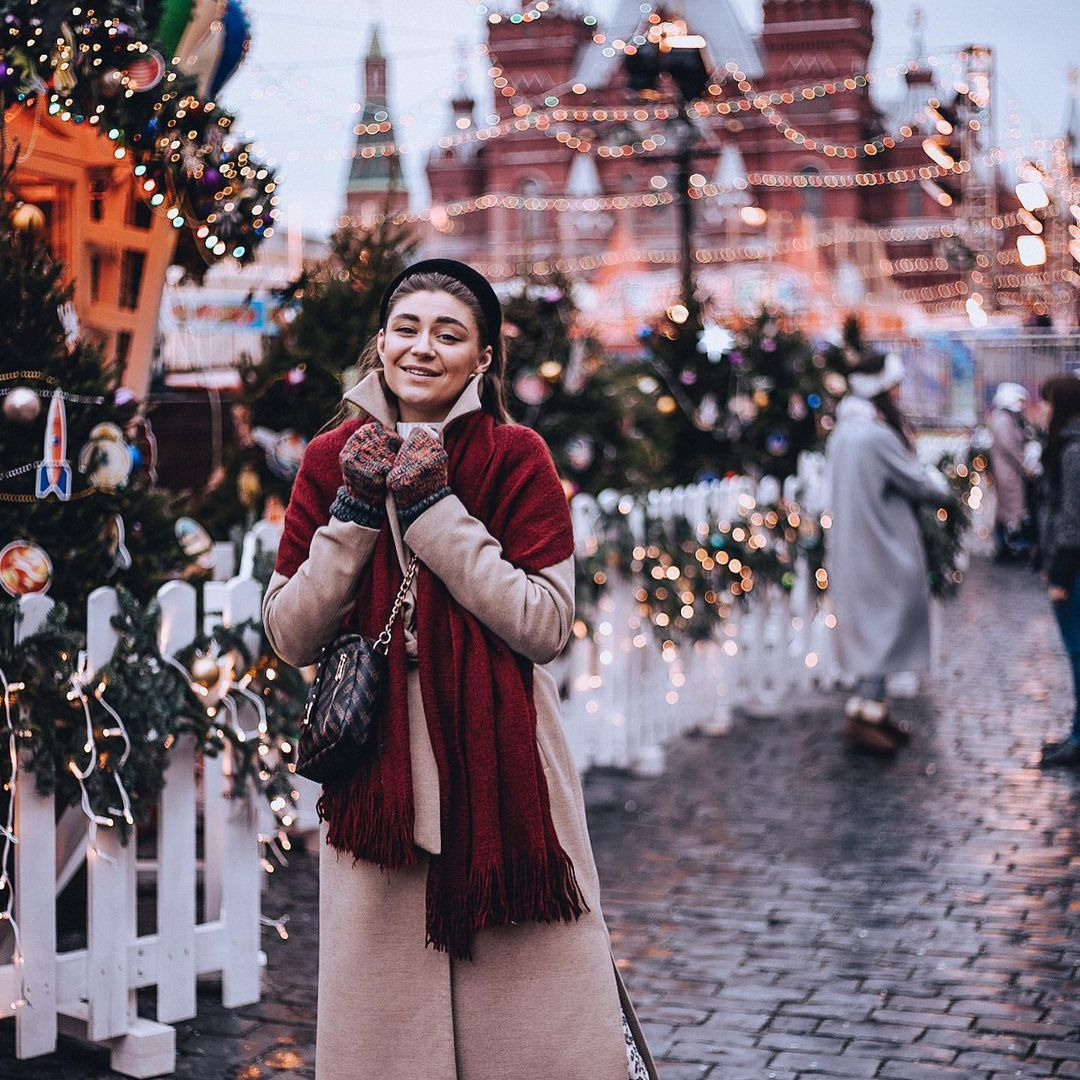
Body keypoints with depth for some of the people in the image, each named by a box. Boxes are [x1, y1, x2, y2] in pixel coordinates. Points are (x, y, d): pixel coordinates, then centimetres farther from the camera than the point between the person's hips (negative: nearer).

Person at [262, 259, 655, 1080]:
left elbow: (547, 627, -12)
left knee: (540, 1006, 3)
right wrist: (353, 513, -10)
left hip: (502, 764, -2)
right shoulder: (333, 460, 4)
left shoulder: (517, 458, -2)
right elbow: (292, 637, 1)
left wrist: (435, 513, -16)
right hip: (378, 762, 2)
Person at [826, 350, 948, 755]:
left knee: (871, 628, 15)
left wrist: (922, 480, 6)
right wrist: (936, 480, 9)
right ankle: (862, 713, -5)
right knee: (886, 627, -3)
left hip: (851, 549, 9)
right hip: (882, 550, -9)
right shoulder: (877, 436, -21)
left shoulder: (843, 432, 9)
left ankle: (873, 709, 21)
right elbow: (920, 485, -13)